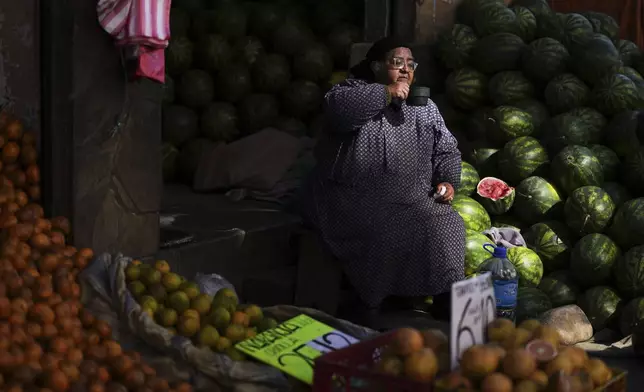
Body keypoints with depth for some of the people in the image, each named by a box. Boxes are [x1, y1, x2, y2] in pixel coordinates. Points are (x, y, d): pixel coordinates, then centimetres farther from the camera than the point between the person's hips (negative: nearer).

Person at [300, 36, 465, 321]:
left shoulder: (425, 107, 19)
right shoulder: (354, 90, 4)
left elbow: (446, 151, 18)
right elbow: (338, 108, -20)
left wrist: (448, 182, -1)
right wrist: (386, 94, -18)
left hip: (412, 199, 5)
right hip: (354, 199, -4)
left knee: (445, 228, -20)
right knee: (386, 235, -29)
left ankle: (448, 300, -8)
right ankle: (367, 309, -15)